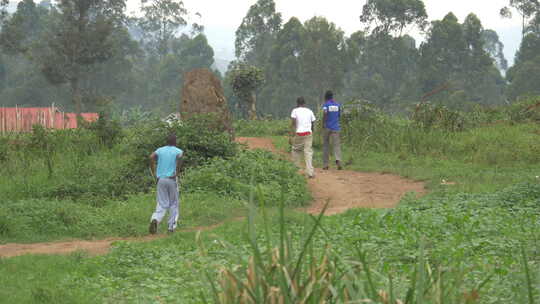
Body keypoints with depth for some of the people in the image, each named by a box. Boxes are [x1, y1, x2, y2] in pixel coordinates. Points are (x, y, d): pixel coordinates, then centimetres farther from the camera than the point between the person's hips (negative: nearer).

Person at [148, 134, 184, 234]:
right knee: (174, 204, 13)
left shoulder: (160, 150, 11)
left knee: (162, 204, 5)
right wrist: (177, 172, -13)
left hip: (161, 179, 2)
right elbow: (180, 157, -22)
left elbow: (151, 157, -8)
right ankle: (171, 227, 10)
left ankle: (155, 219, -23)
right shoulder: (178, 151, 2)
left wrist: (154, 172, -2)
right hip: (172, 179, -2)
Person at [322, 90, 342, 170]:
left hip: (327, 127, -2)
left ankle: (325, 165, 12)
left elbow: (325, 113, -21)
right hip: (336, 127, 2)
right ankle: (338, 159, -32)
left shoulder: (326, 105, -5)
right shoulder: (338, 105, 8)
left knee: (325, 145, 10)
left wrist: (323, 124, -13)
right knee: (336, 145, -5)